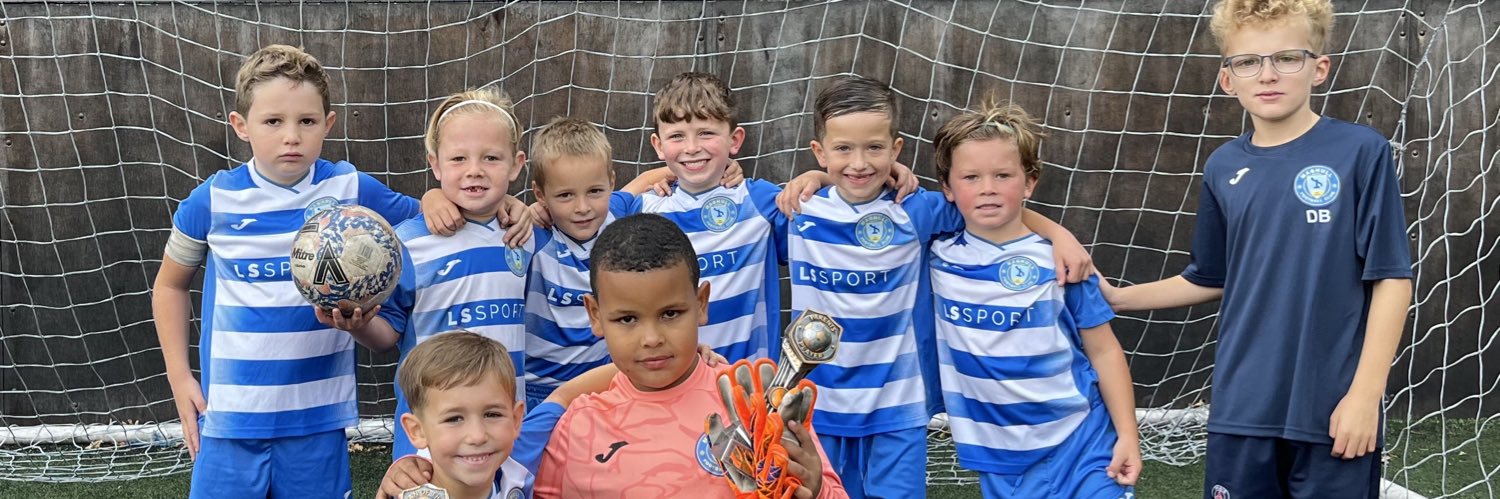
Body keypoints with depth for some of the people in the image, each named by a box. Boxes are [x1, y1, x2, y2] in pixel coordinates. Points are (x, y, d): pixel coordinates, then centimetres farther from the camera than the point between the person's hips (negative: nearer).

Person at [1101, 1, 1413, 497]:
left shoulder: (1360, 152, -6)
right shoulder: (1223, 168, 6)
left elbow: (1391, 277, -7)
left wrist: (1366, 391, -11)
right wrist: (1117, 297, 13)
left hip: (1333, 408, -4)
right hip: (1242, 407, 4)